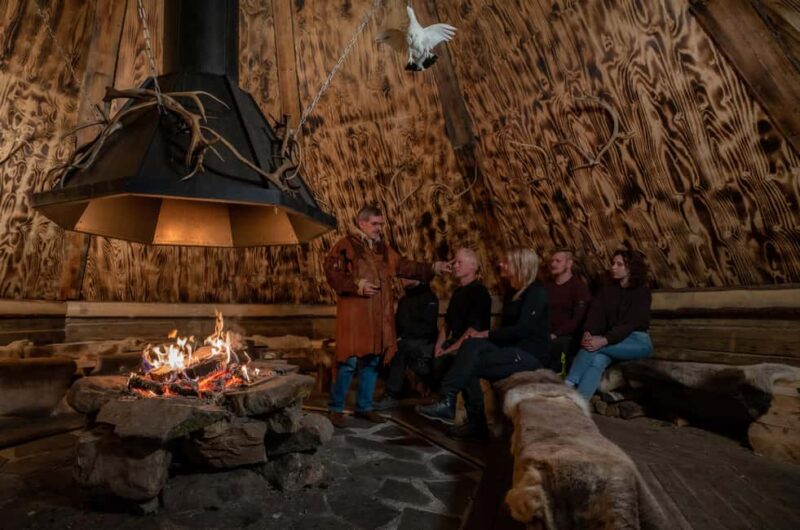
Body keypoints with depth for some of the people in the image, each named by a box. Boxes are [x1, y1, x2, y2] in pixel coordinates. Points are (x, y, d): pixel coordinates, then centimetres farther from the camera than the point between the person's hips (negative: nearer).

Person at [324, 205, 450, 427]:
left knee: (372, 362, 12)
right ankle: (336, 408, 12)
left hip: (378, 316, 7)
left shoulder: (382, 248, 16)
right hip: (354, 314, -7)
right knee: (349, 362, -5)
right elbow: (331, 272, -12)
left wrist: (433, 268, 8)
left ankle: (364, 406, 25)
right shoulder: (346, 245, -5)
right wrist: (358, 285, -19)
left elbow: (404, 266, 15)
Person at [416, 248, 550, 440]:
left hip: (530, 355, -8)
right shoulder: (515, 293, 16)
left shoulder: (536, 292, -9)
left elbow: (522, 329, -20)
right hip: (512, 350, 8)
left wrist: (485, 335, -16)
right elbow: (507, 329, 12)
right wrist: (481, 336, -5)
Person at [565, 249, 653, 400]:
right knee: (597, 360, -32)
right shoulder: (608, 290, 10)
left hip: (637, 341, -4)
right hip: (613, 340, 4)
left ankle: (567, 386, -35)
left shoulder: (642, 292, -6)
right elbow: (596, 313, -5)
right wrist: (588, 333, -26)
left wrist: (604, 340, -34)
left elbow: (630, 323, -19)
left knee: (594, 347, -32)